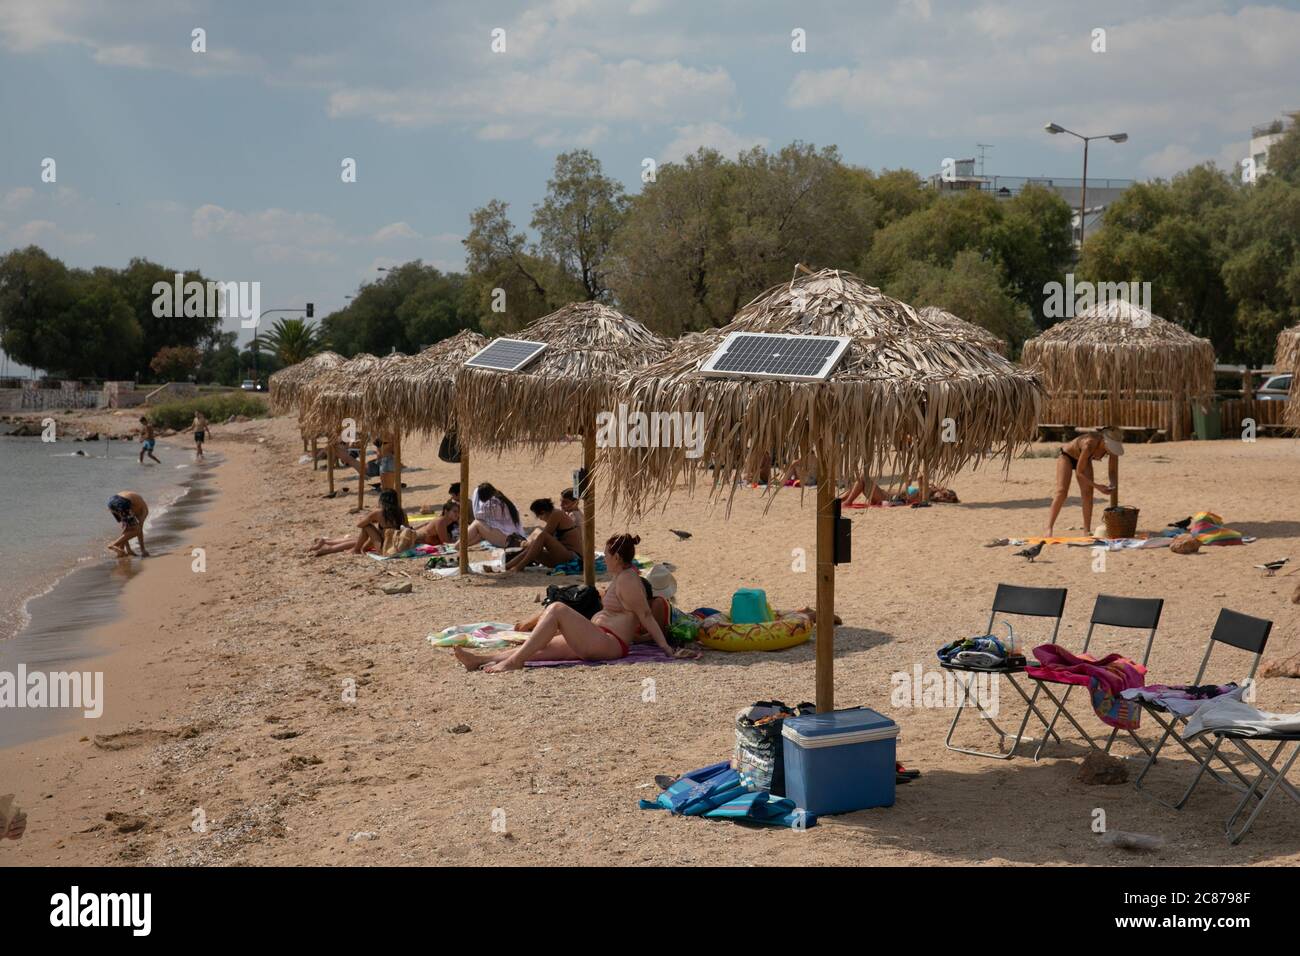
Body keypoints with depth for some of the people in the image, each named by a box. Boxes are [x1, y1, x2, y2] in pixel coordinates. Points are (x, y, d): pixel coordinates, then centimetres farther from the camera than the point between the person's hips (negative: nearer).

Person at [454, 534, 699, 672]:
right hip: (598, 643, 10)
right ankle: (481, 660, -9)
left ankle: (515, 660, -26)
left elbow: (646, 616, -13)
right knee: (541, 647, 0)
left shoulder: (627, 580, -9)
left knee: (557, 609, -22)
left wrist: (666, 648, -16)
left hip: (608, 644, -10)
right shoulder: (622, 577, 23)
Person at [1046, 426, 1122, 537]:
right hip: (1066, 456, -6)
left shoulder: (1112, 448, -24)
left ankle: (1087, 531, -4)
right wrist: (1096, 485, -34)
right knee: (1062, 491, -19)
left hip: (1083, 458, 6)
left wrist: (1113, 484, -21)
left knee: (1088, 494, -8)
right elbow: (1079, 472, -32)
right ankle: (1049, 529, -21)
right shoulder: (1089, 445, -42)